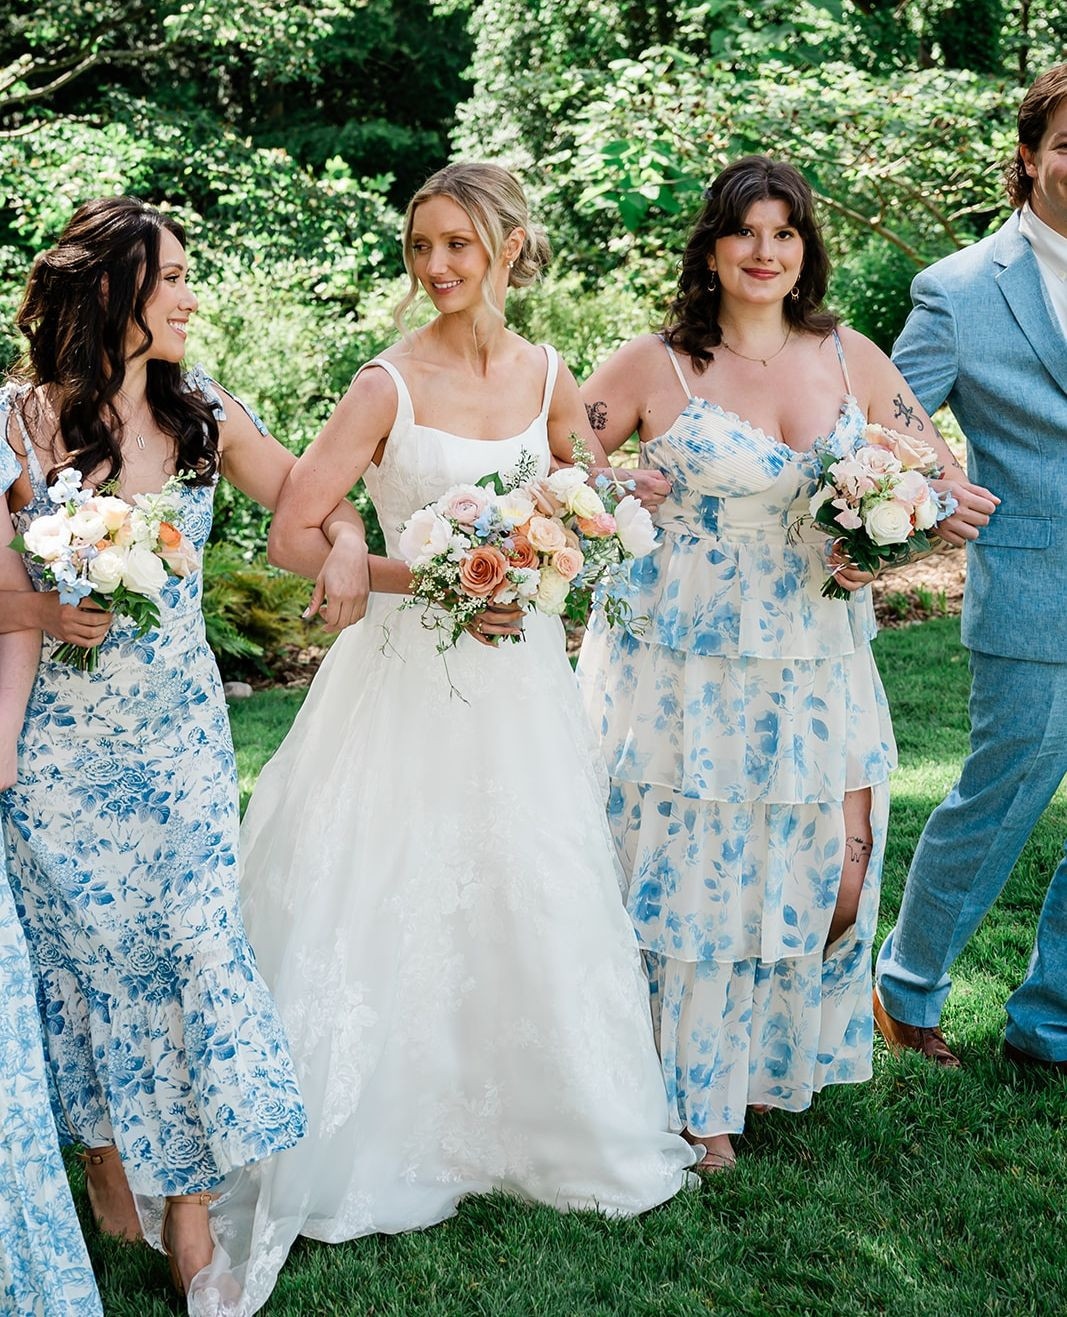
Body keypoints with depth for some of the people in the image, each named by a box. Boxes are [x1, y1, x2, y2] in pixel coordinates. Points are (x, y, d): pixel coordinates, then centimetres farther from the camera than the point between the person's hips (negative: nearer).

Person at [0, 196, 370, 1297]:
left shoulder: (207, 418, 2)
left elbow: (319, 502, 10)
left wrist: (345, 538, -10)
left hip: (180, 730, 3)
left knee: (191, 936, 2)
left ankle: (186, 1189, 15)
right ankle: (106, 1154, 30)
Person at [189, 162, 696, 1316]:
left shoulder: (547, 378, 2)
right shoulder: (390, 384, -10)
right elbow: (292, 535, -16)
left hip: (520, 670, 4)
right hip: (410, 669, -4)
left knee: (532, 896, 11)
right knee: (395, 902, 1)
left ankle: (532, 1124, 30)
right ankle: (394, 1142, 18)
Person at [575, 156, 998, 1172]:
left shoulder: (854, 361, 5)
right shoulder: (654, 365, -4)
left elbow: (942, 484, 12)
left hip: (816, 671, 3)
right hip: (685, 668, -3)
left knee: (825, 874, 6)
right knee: (686, 873, 3)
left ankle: (767, 1060, 33)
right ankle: (693, 1099, 24)